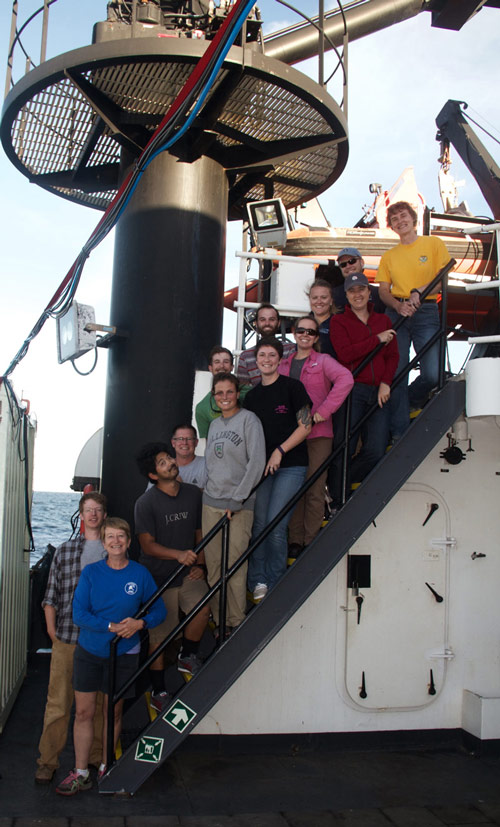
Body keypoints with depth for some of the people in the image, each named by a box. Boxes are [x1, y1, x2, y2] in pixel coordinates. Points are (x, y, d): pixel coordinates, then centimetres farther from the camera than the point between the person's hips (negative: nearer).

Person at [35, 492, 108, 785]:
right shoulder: (65, 550, 7)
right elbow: (51, 596, 8)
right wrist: (52, 629, 2)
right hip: (67, 638, 0)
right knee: (58, 700, 4)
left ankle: (97, 757, 22)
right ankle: (48, 761, 15)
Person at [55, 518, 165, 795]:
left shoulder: (140, 574, -4)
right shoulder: (91, 572, -5)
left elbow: (159, 610, 2)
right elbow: (79, 614, -10)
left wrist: (140, 623, -18)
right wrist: (112, 627, -21)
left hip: (124, 653, 0)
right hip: (89, 651, 1)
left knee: (113, 712, 10)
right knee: (83, 712, 5)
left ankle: (106, 767, 29)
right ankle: (80, 773, 18)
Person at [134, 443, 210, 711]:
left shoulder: (193, 494, 3)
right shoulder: (146, 503, -12)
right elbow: (148, 545, -14)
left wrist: (200, 565, 0)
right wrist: (179, 554, -28)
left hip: (187, 572, 4)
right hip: (158, 576, -3)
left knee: (203, 607, -21)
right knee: (159, 636, 2)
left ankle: (187, 657, 8)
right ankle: (158, 693, 21)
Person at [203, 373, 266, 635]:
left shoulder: (248, 419, -3)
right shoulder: (214, 424, 16)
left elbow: (257, 462, -10)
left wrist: (237, 498, -12)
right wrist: (206, 487, 11)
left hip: (239, 505, -5)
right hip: (211, 501, 6)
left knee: (235, 565, -6)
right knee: (213, 564, 4)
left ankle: (237, 622, 5)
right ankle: (220, 621, 14)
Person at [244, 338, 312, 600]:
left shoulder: (292, 387, -2)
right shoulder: (252, 395, 13)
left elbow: (305, 426, -5)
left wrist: (279, 451, -11)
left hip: (290, 466, -5)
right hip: (261, 467, 5)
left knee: (275, 526, -10)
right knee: (259, 524, 2)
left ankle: (275, 584, 6)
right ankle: (258, 581, 13)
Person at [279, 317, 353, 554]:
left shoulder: (323, 361, 3)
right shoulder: (283, 364, 16)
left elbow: (345, 379, -15)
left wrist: (323, 411, -19)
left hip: (317, 434, -4)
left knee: (315, 490, -3)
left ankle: (310, 541, 4)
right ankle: (295, 540, 14)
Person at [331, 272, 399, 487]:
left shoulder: (383, 320, 19)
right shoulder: (339, 322, 7)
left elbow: (393, 356, 12)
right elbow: (345, 354, -10)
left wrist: (385, 383, -4)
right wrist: (377, 339, -8)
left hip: (378, 392, 4)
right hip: (352, 390, -4)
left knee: (376, 450, -5)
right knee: (345, 447, -8)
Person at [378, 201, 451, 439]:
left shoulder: (433, 243, 9)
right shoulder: (388, 256, 16)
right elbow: (383, 290, 9)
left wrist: (418, 292, -16)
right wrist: (398, 305, -12)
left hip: (426, 312, -2)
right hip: (396, 314, 2)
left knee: (432, 374, -14)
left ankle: (411, 401, 19)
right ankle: (399, 433, -1)